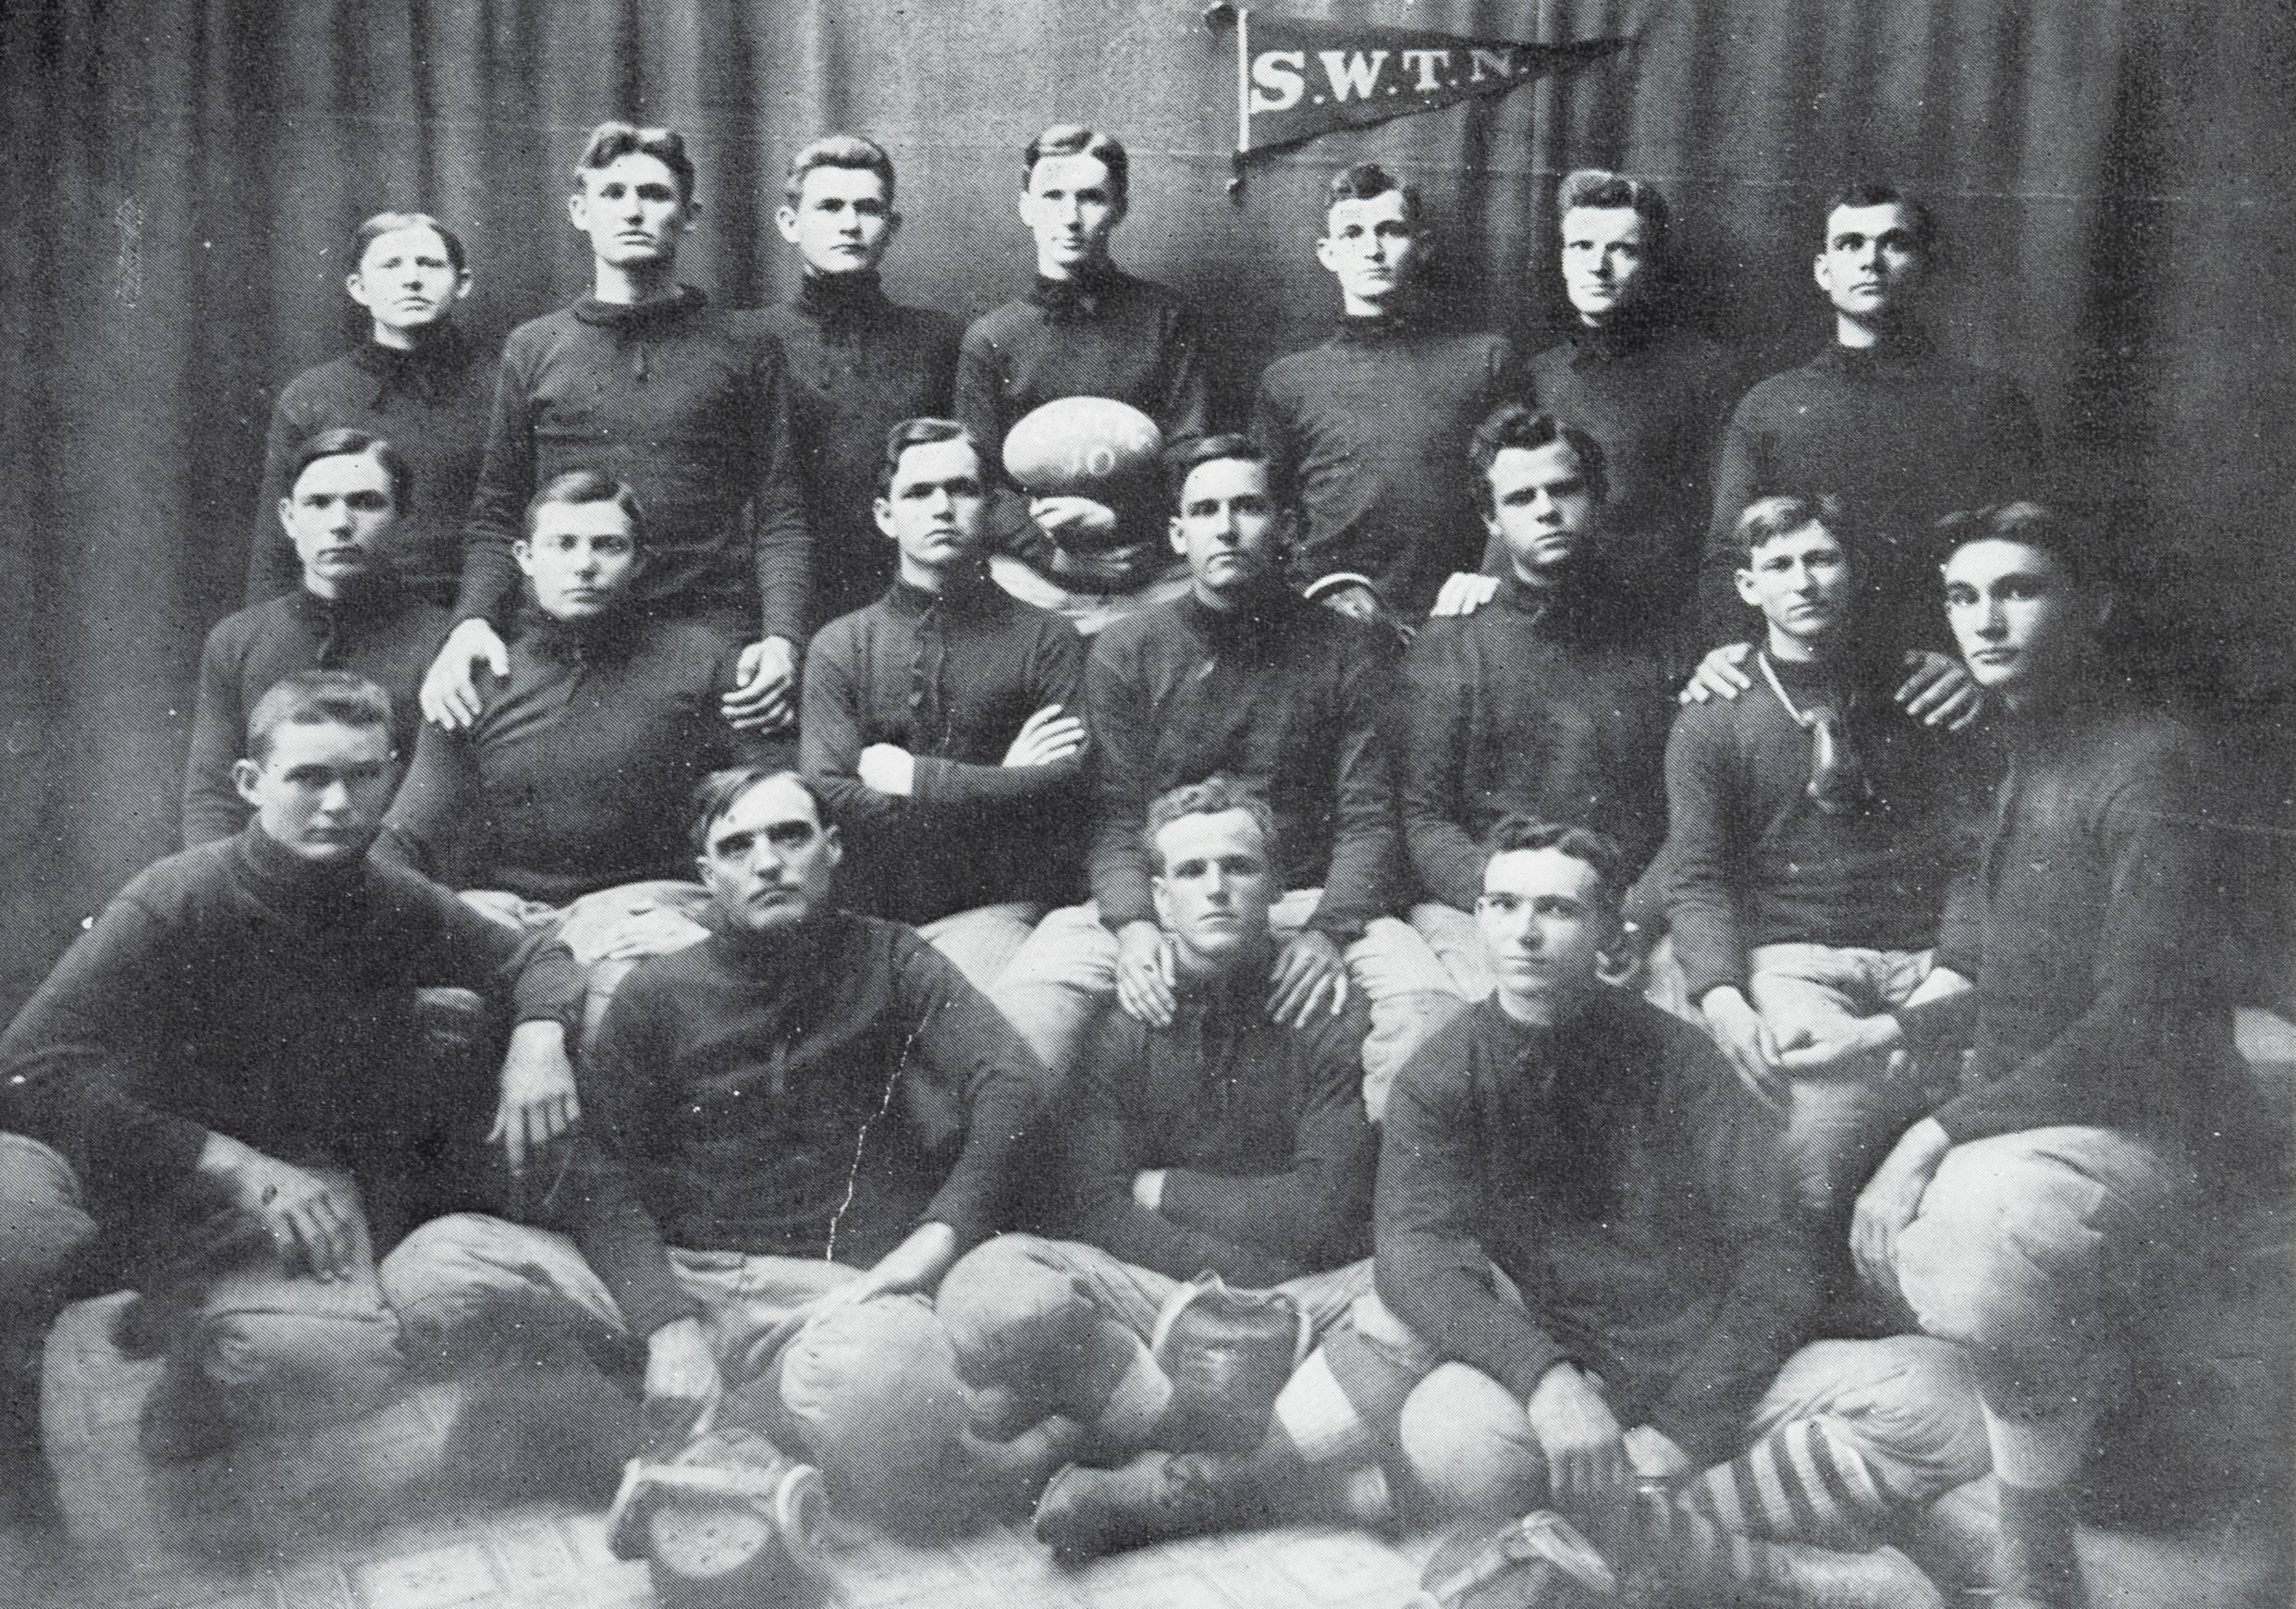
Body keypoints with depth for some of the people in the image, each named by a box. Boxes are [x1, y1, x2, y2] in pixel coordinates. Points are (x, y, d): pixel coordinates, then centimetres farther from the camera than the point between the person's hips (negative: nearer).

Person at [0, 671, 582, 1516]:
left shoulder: (394, 907, -2)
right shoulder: (176, 902, -17)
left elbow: (535, 960, 13)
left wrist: (538, 1037, -12)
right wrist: (234, 1165, -31)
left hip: (284, 1186, 2)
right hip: (123, 1182, -2)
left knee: (343, 1367, -30)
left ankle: (194, 1333, 9)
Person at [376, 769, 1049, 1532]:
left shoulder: (888, 962, 9)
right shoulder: (659, 993, 12)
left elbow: (1010, 1078, -7)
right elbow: (602, 1172, 3)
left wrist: (938, 1236, -23)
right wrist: (665, 1323, -14)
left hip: (828, 1286, -2)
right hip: (663, 1275, 2)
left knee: (883, 1399, -39)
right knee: (431, 1267, -21)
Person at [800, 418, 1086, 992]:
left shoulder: (1047, 639, 6)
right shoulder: (839, 645, 10)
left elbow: (1072, 785, -9)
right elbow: (828, 804, -3)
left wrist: (913, 776, -6)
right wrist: (999, 785, -6)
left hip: (993, 910, -1)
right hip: (866, 912, 2)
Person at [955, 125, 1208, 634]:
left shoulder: (1164, 318, 11)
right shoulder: (990, 338, 11)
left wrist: (1117, 515, -11)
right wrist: (1055, 555, -9)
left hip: (1156, 582, 0)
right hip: (1035, 585, 0)